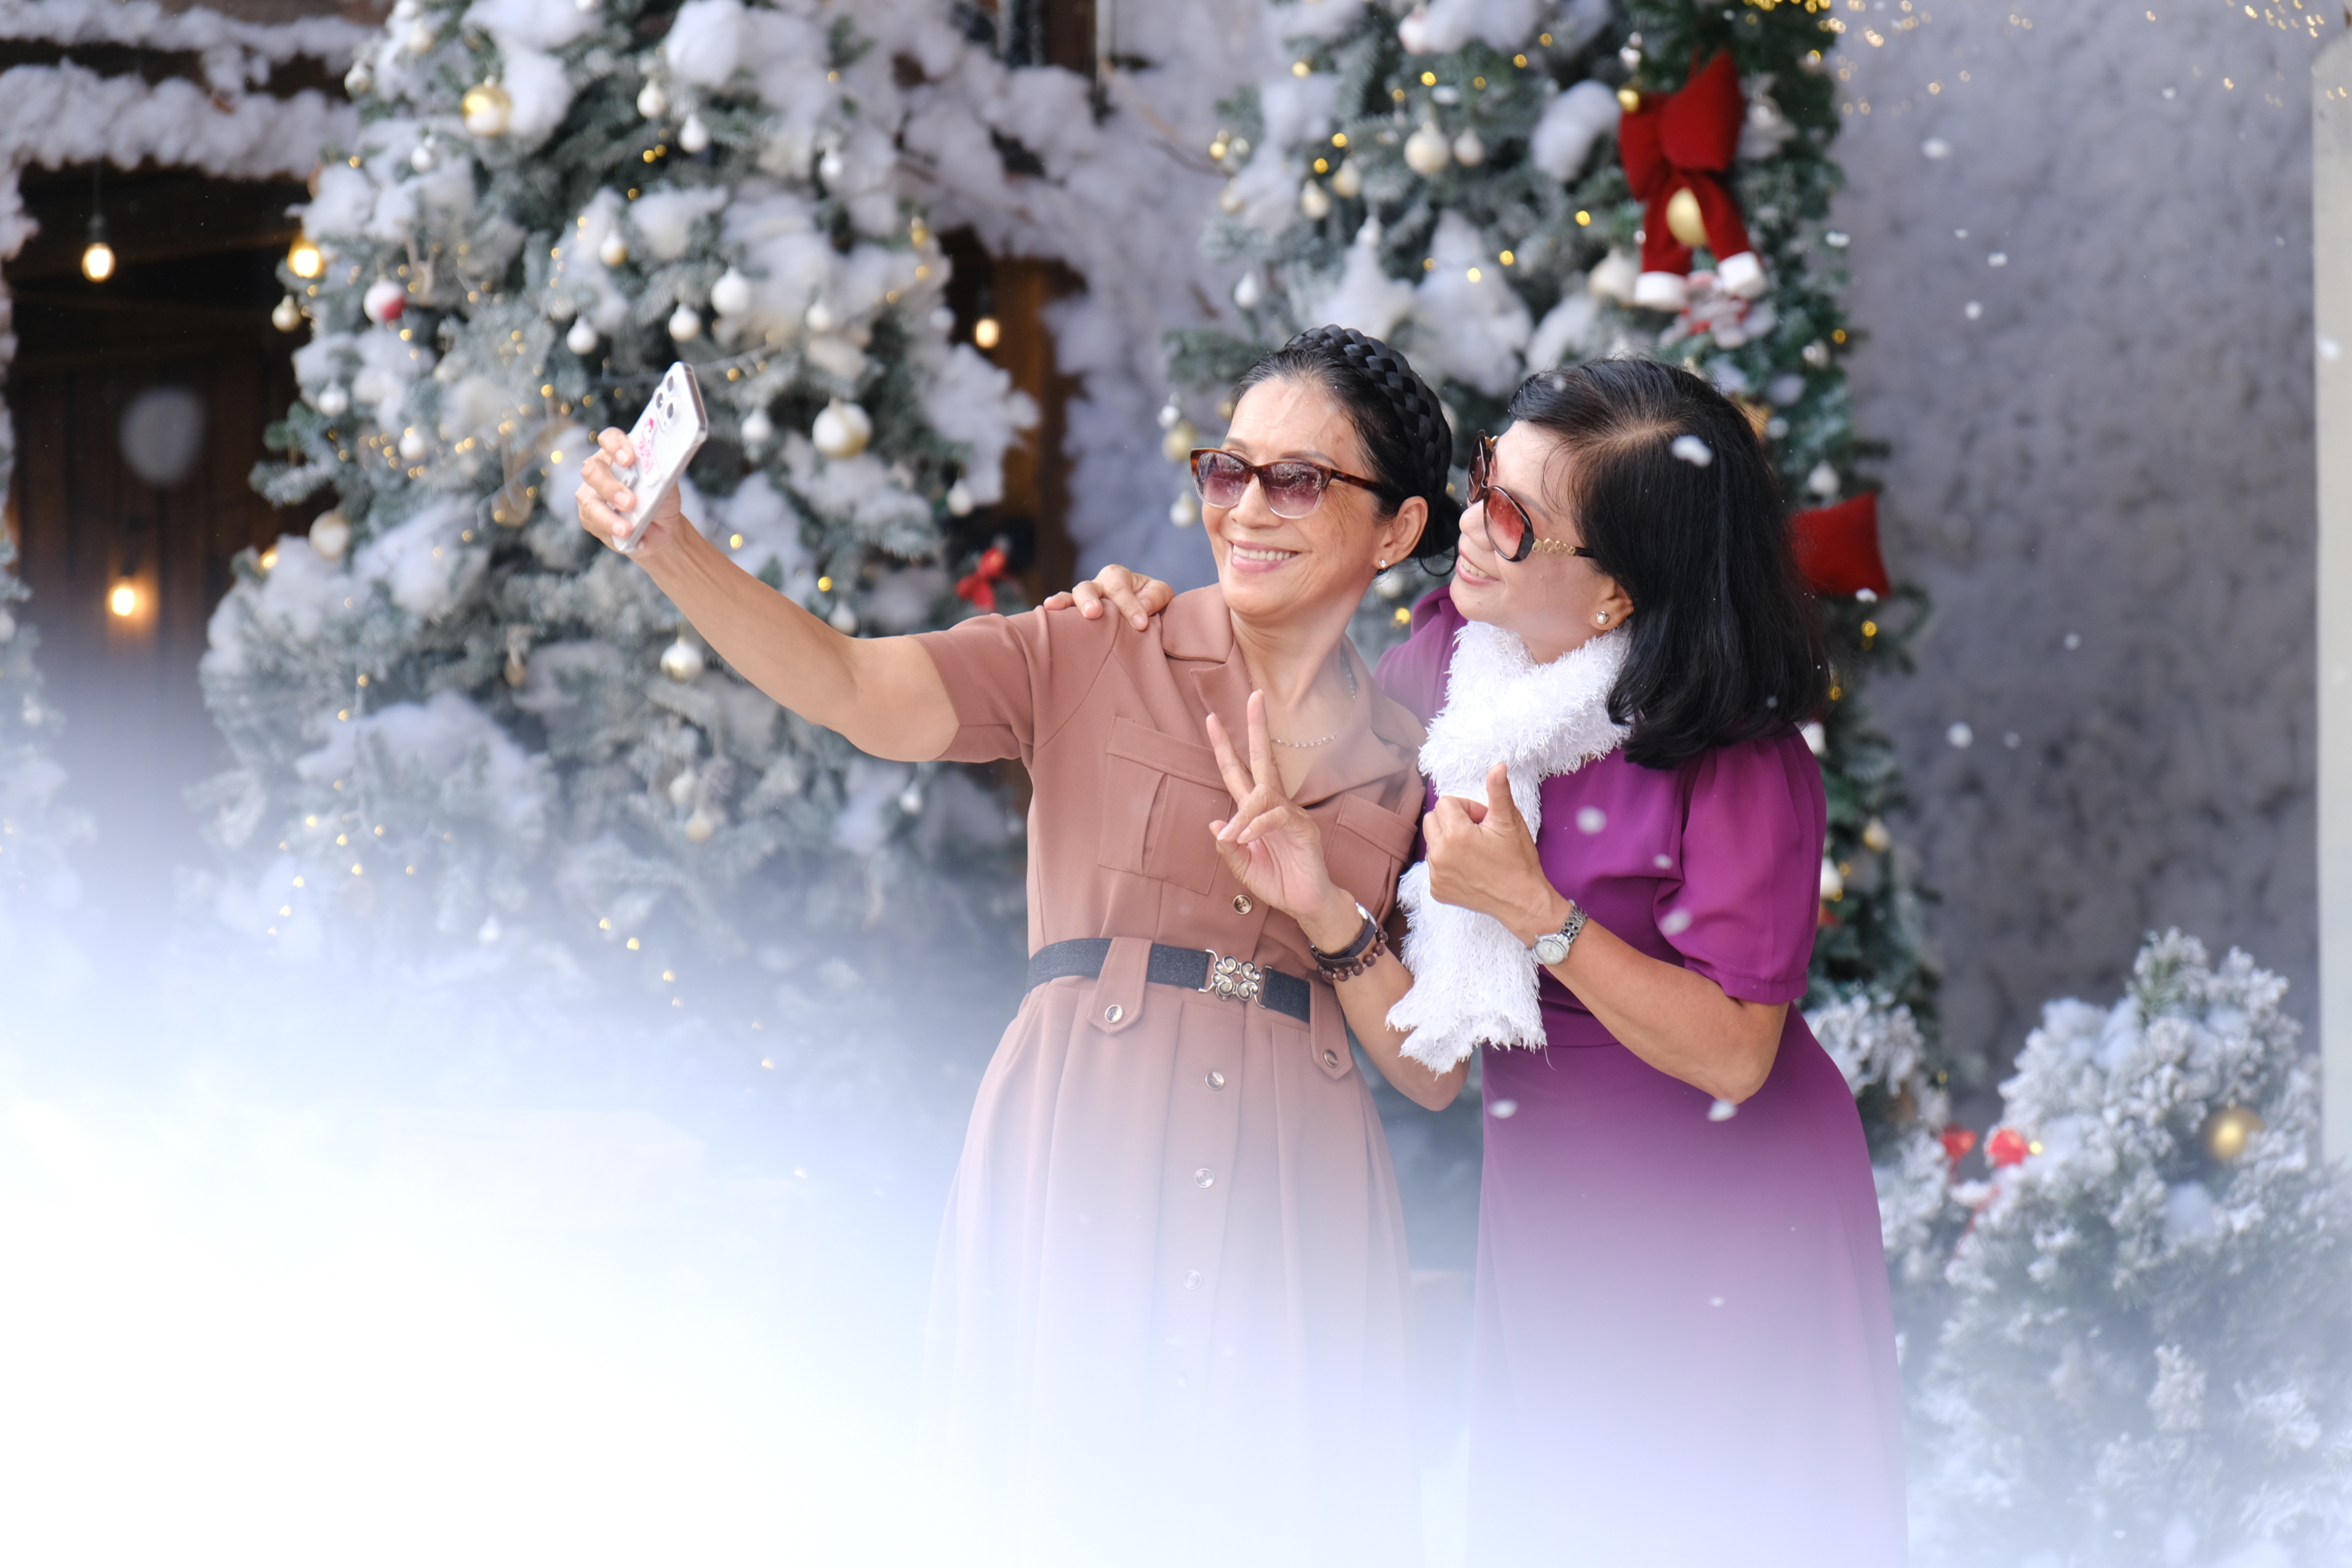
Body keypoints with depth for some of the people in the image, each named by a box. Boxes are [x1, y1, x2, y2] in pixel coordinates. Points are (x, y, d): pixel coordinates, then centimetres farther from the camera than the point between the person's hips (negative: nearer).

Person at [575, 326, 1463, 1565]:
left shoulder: (1413, 761, 12)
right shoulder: (1092, 661, 5)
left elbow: (1433, 1070, 11)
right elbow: (849, 689, -10)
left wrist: (1328, 914, -6)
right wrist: (665, 545, -25)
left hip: (1292, 1210, 2)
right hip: (1083, 1175, -2)